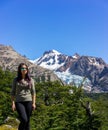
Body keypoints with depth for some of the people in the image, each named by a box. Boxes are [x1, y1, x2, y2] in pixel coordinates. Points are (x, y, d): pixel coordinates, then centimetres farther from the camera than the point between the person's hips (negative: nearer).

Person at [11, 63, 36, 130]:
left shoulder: (31, 80, 5)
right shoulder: (16, 80, 2)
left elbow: (33, 92, 6)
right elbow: (13, 92, 3)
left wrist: (34, 103, -1)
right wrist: (13, 103, -5)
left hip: (28, 102, 2)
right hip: (19, 102, -2)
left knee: (27, 121, 5)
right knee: (24, 120, -17)